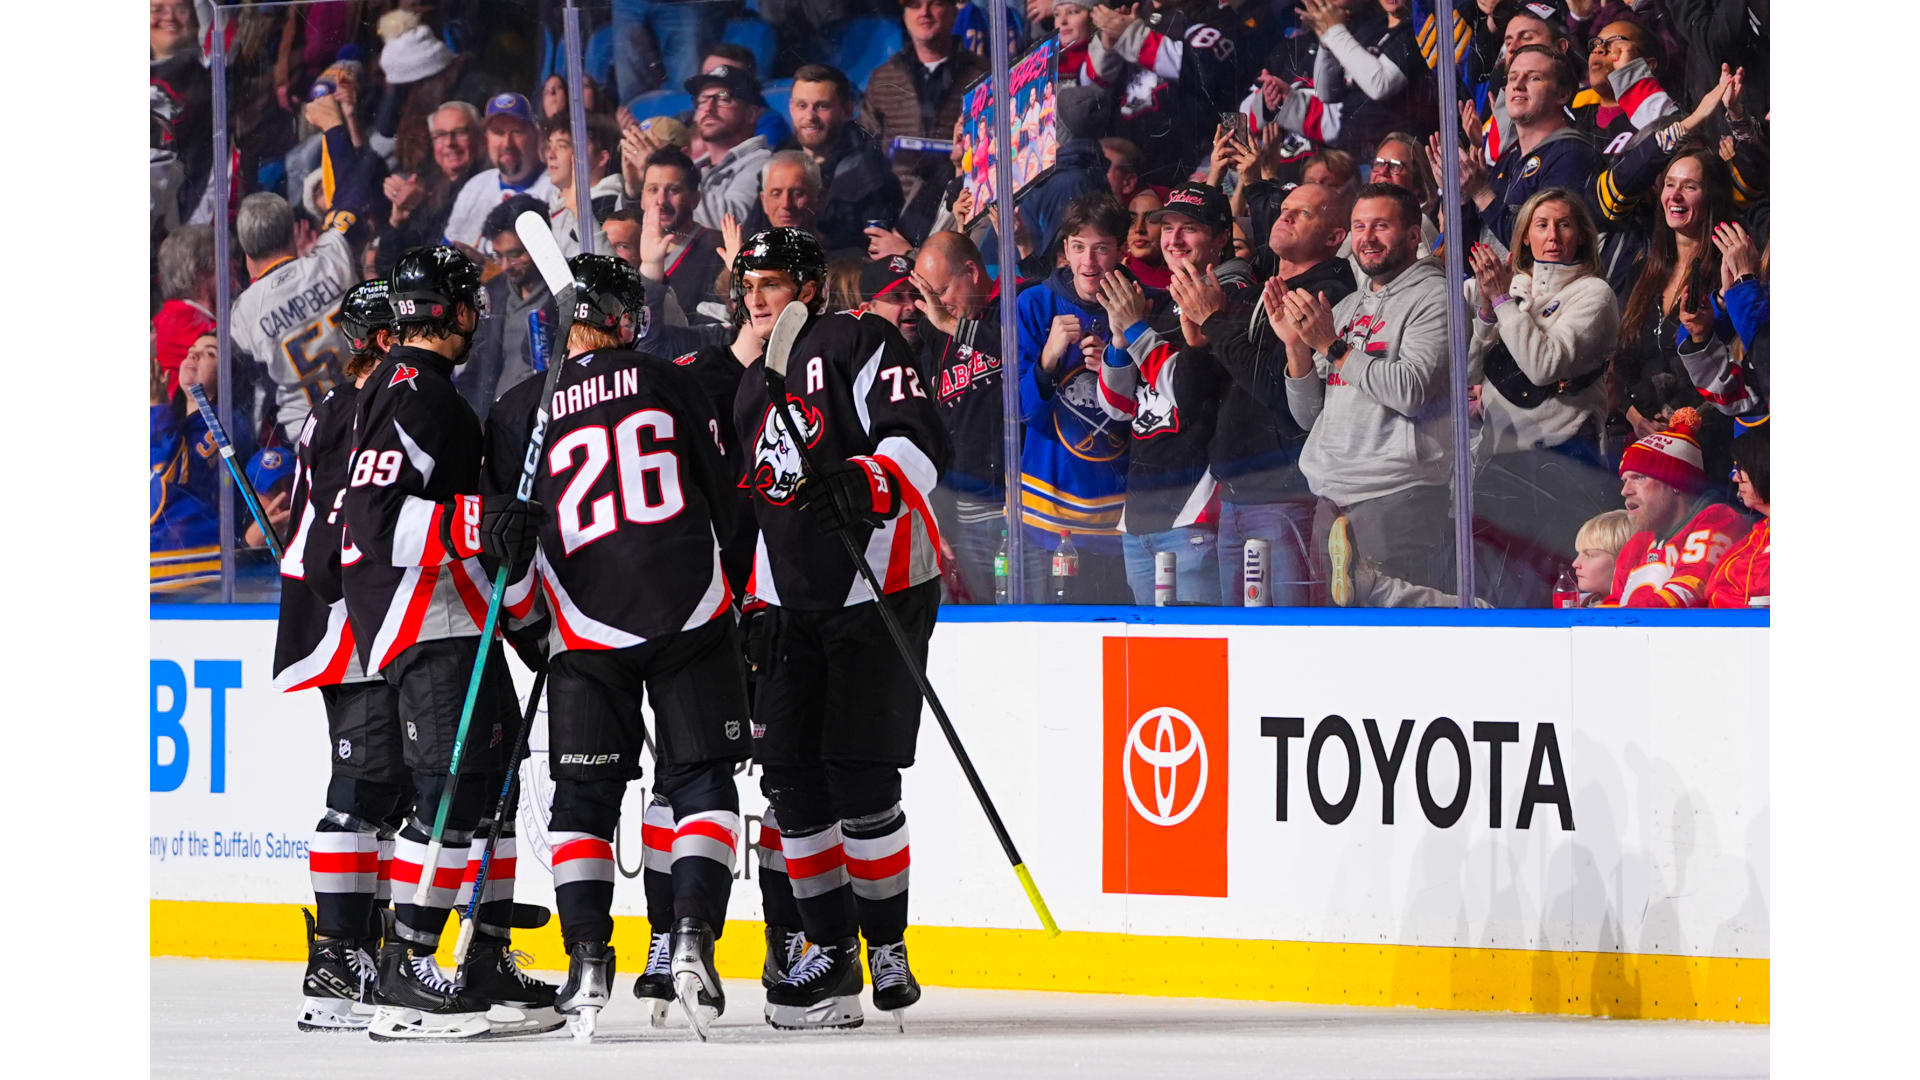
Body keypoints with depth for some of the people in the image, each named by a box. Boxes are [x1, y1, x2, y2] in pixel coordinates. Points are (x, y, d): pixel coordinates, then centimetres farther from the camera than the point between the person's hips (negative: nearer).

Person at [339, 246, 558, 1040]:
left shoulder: (425, 391, 20)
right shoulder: (411, 398, -15)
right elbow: (376, 522, -24)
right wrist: (478, 525, -32)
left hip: (456, 618, 11)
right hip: (423, 620, -11)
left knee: (493, 773, 12)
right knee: (452, 784, -16)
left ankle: (487, 965, 15)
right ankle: (403, 976, -18)